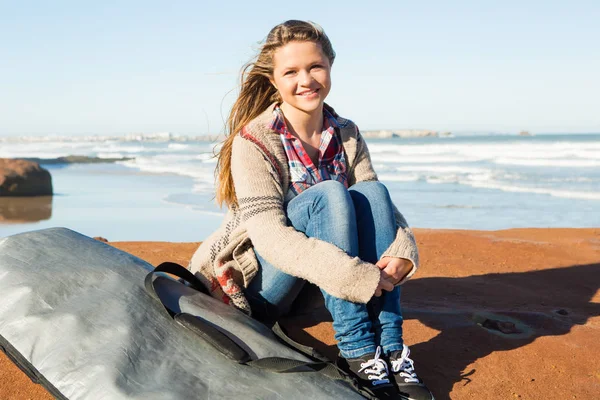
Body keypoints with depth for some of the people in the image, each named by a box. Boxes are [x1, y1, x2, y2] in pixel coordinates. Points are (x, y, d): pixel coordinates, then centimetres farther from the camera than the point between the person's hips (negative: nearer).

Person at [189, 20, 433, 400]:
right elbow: (268, 234, -27)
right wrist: (356, 278, -37)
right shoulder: (254, 141, -16)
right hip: (259, 282, -5)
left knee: (372, 191, -20)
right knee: (328, 194, -28)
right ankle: (357, 351, -30)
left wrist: (403, 248, -28)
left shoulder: (347, 135, 2)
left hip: (316, 285, 5)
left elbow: (378, 207, -4)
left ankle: (391, 347, -24)